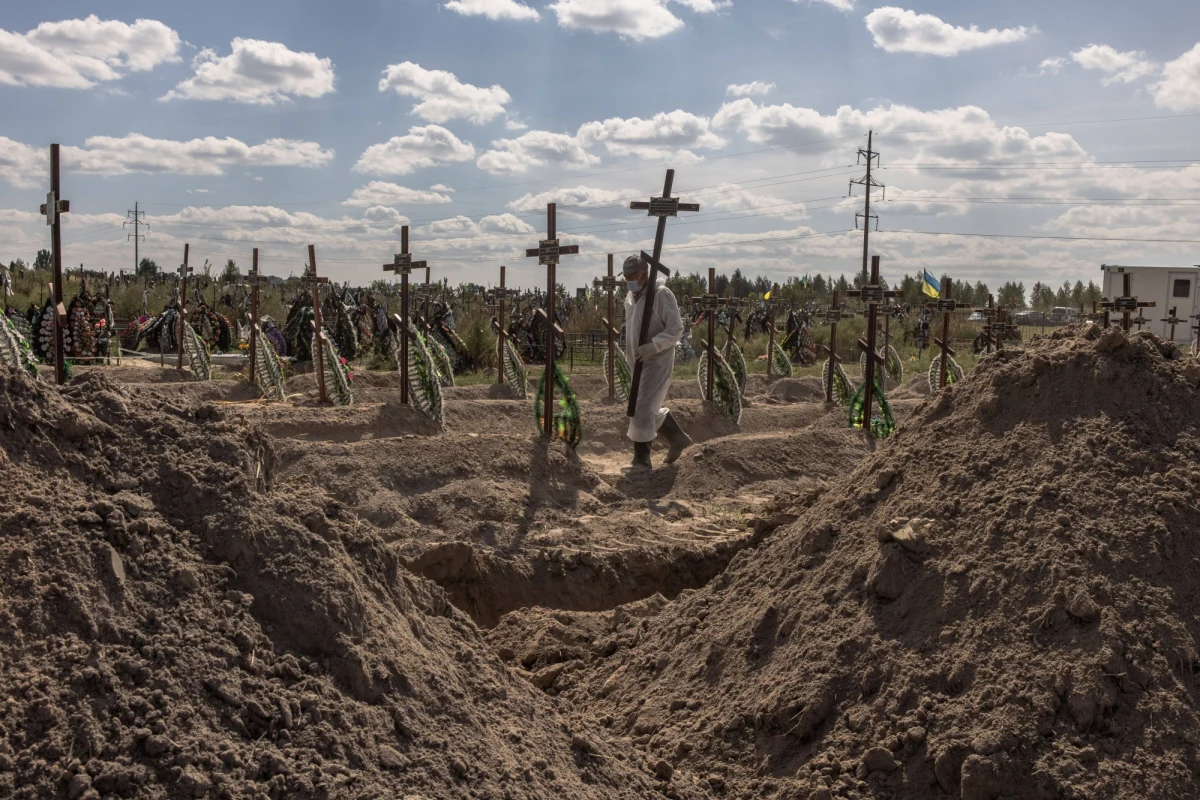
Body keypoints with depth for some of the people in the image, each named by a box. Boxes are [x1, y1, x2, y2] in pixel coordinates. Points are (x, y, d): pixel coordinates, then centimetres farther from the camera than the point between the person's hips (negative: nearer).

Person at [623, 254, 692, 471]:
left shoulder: (661, 294, -14)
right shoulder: (630, 298, 9)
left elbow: (676, 330, -17)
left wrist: (651, 347, -27)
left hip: (658, 362, -8)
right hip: (638, 363, 8)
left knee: (643, 409, -12)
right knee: (650, 408, 16)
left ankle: (641, 459, -5)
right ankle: (678, 439, 35)